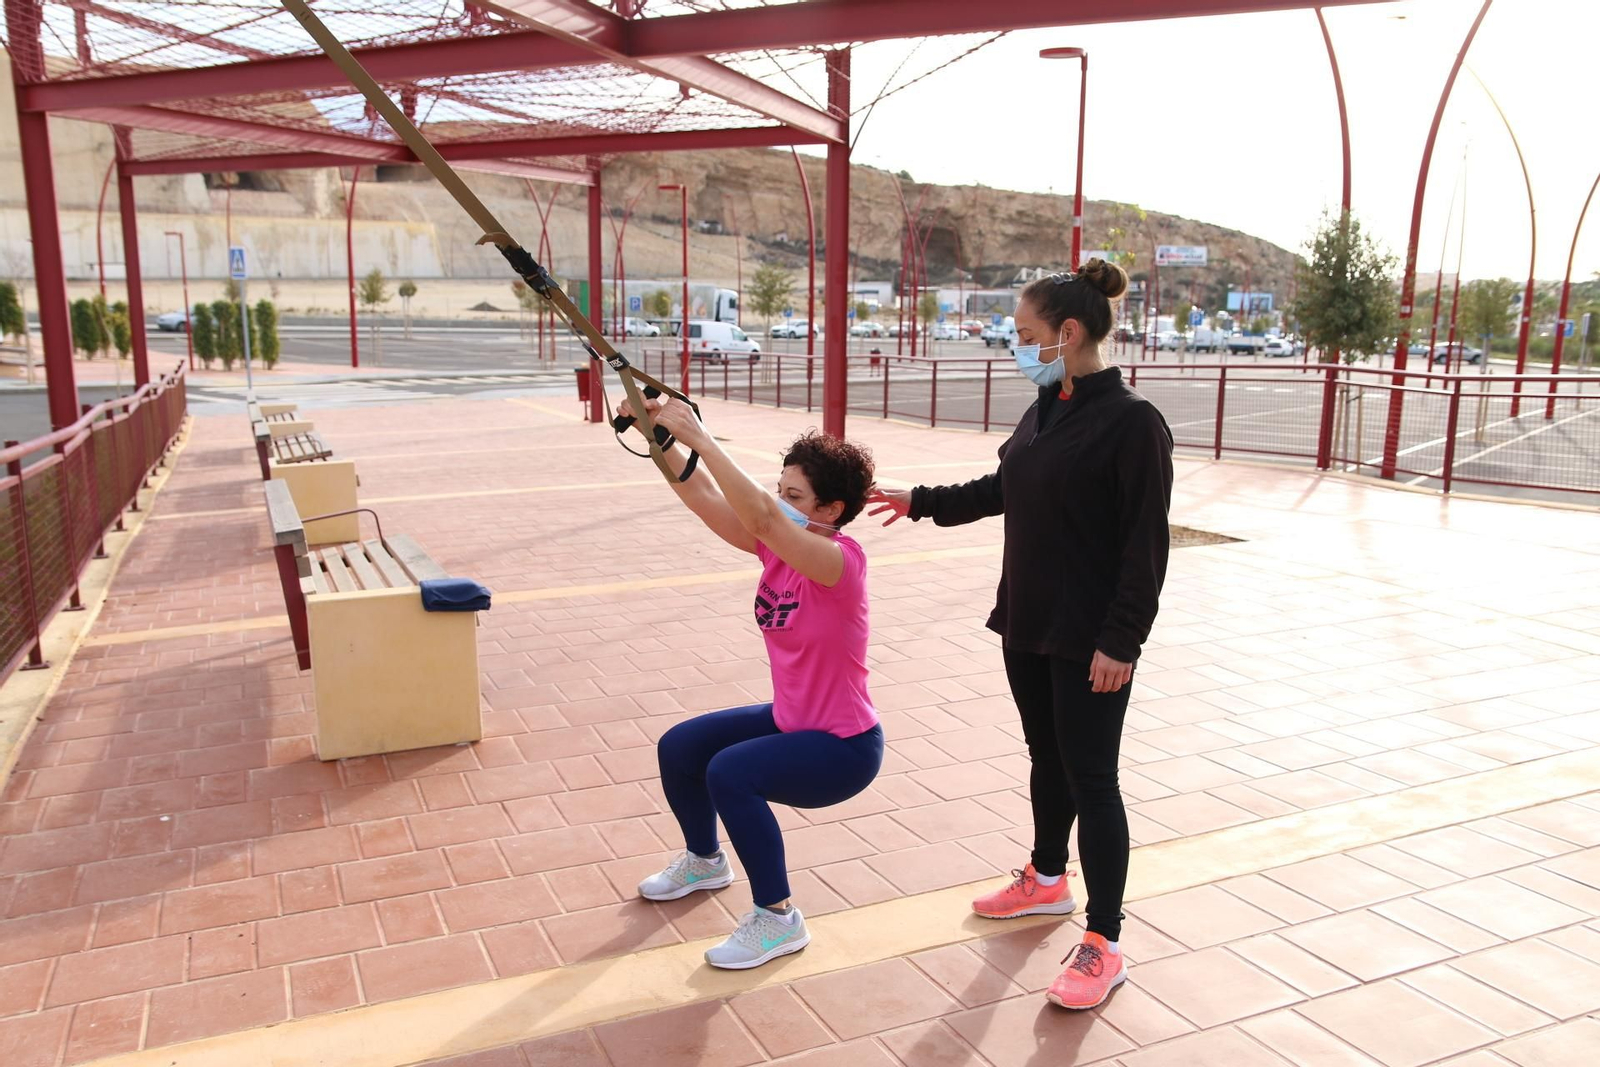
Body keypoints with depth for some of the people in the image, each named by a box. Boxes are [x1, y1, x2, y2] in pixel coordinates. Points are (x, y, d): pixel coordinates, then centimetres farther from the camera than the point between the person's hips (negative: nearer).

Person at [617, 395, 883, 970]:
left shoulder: (841, 559, -25)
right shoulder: (776, 547, -3)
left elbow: (763, 515, -41)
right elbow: (703, 497, -12)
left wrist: (700, 437, -42)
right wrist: (659, 434, -25)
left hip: (844, 747, -8)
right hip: (788, 721, 9)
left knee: (729, 772, -28)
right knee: (678, 748, 6)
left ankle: (778, 918, -9)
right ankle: (705, 860, 33)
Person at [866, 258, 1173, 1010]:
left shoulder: (1131, 422, -17)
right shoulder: (1043, 411, 6)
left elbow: (1145, 546, -18)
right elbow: (1001, 490, 21)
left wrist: (1121, 640, -20)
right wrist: (922, 503, 21)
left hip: (1089, 640, -8)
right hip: (1026, 624, 8)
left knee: (1090, 778, 0)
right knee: (1046, 758, 21)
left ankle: (1104, 945, 13)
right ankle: (1046, 880, 42)